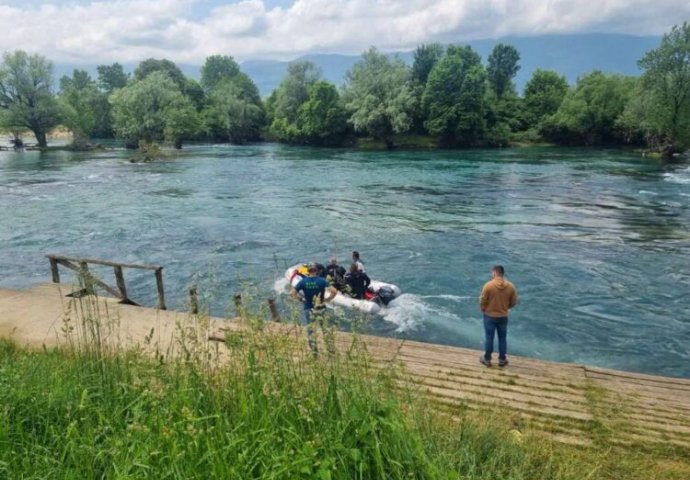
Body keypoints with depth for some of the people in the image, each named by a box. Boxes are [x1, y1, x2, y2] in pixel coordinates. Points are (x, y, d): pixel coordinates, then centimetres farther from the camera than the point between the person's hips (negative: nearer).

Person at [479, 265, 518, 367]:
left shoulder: (488, 285, -19)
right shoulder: (511, 286, -9)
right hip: (503, 316, 2)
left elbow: (482, 301, -13)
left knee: (489, 338, 10)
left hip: (489, 316, -2)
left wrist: (483, 309, 7)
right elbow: (513, 302, 0)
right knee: (502, 338, 16)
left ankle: (487, 359, 22)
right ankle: (502, 360, 27)